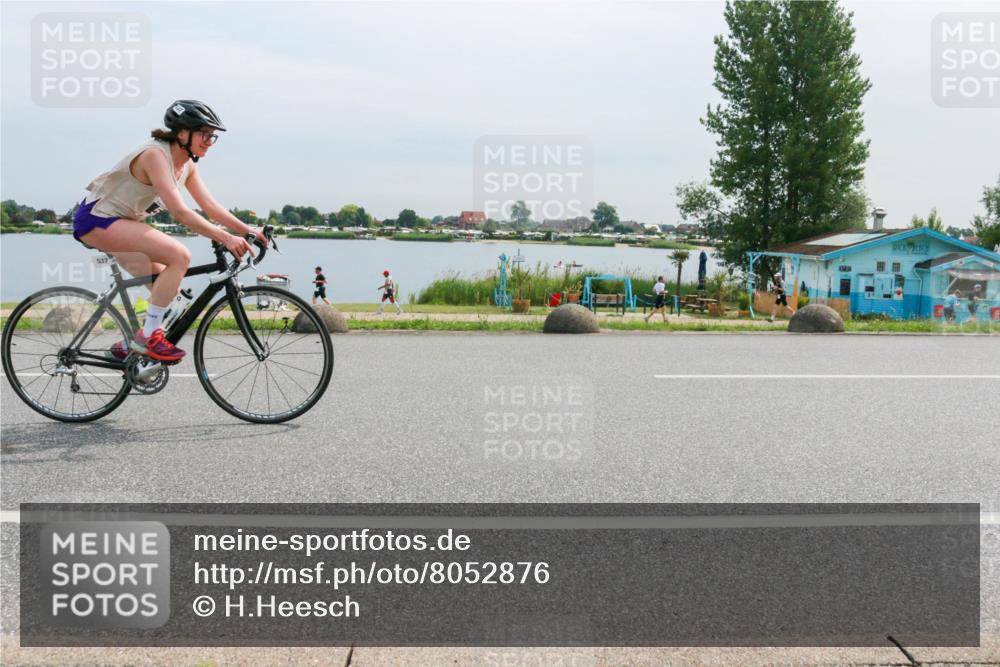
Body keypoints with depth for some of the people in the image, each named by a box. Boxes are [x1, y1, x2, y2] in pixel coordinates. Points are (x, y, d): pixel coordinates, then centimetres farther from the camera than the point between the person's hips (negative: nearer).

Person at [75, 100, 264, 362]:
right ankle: (147, 337, -19)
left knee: (165, 288, 5)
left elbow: (210, 206, 1)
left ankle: (129, 346, 19)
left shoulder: (187, 164, 4)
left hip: (119, 222, 10)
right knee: (179, 255, -25)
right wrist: (225, 238, -39)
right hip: (98, 218, -10)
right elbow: (179, 212, -33)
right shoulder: (156, 155, -24)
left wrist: (247, 230, -12)